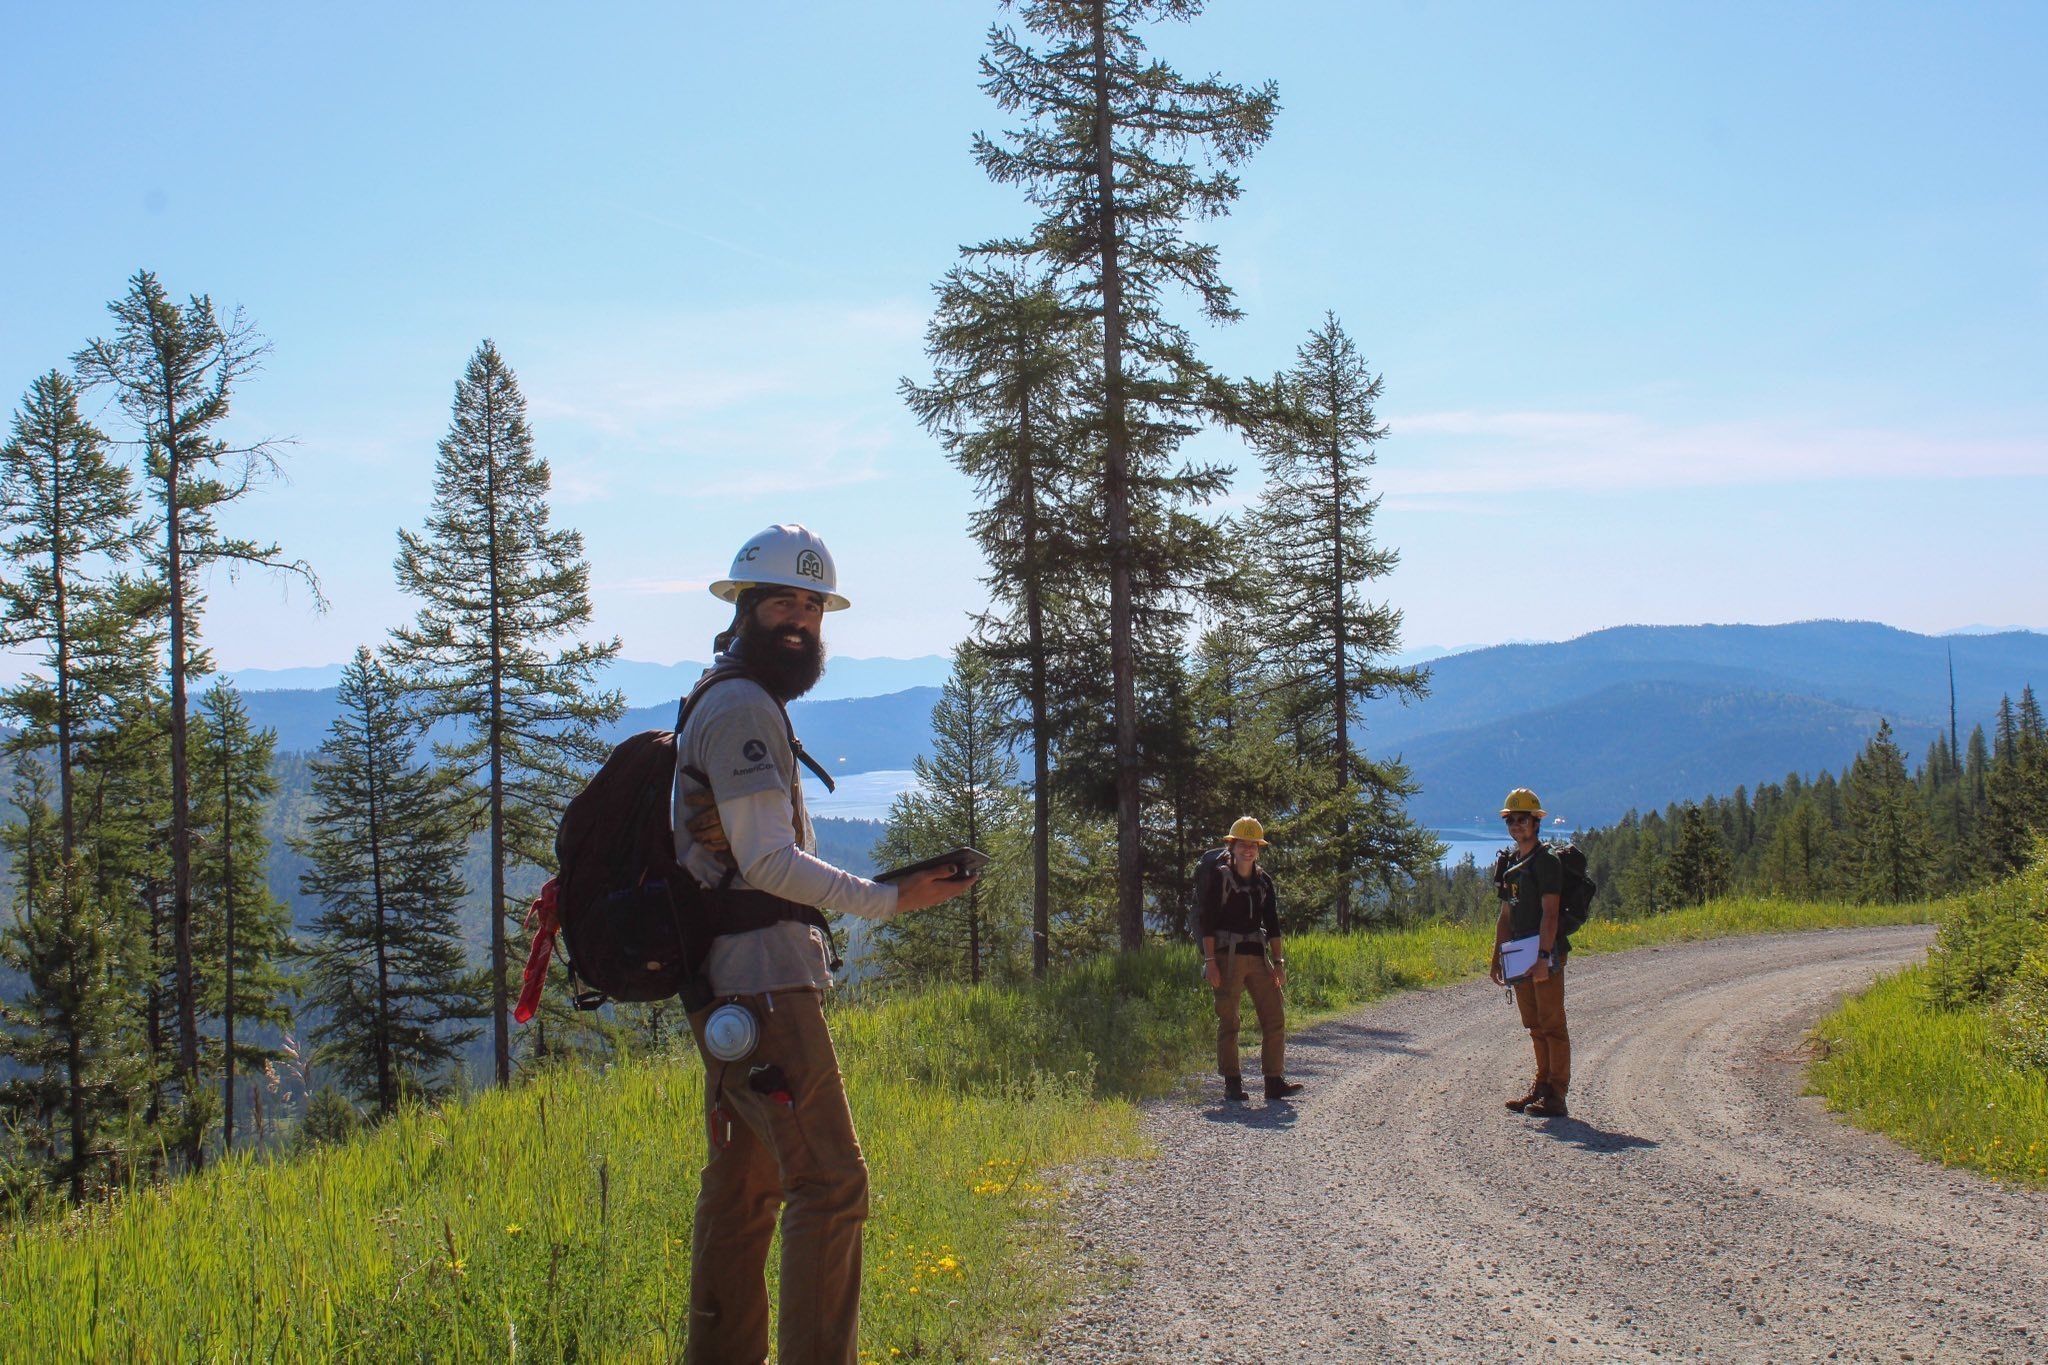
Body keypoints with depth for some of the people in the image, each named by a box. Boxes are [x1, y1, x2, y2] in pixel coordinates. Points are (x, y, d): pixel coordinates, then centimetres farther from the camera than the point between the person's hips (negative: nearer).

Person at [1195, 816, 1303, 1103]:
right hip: (1227, 956, -6)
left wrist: (1279, 961, 7)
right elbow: (1207, 921, -7)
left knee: (1275, 1017, 0)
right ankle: (1232, 1084, 2)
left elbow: (1272, 923, 15)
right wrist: (1210, 960, -14)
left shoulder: (1263, 881, 14)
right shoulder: (1218, 876, -2)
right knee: (1228, 1022, -2)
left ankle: (1274, 1081, 3)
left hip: (1256, 956, 6)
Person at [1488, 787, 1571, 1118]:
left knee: (1552, 1025, -7)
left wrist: (1543, 957, -23)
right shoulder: (1509, 862, 16)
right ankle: (1541, 1086, 20)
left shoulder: (1546, 861, -9)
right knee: (1535, 1027, 13)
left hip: (1545, 955, -8)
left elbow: (1549, 913, -16)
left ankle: (1556, 1096, -7)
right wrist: (1497, 957, 17)